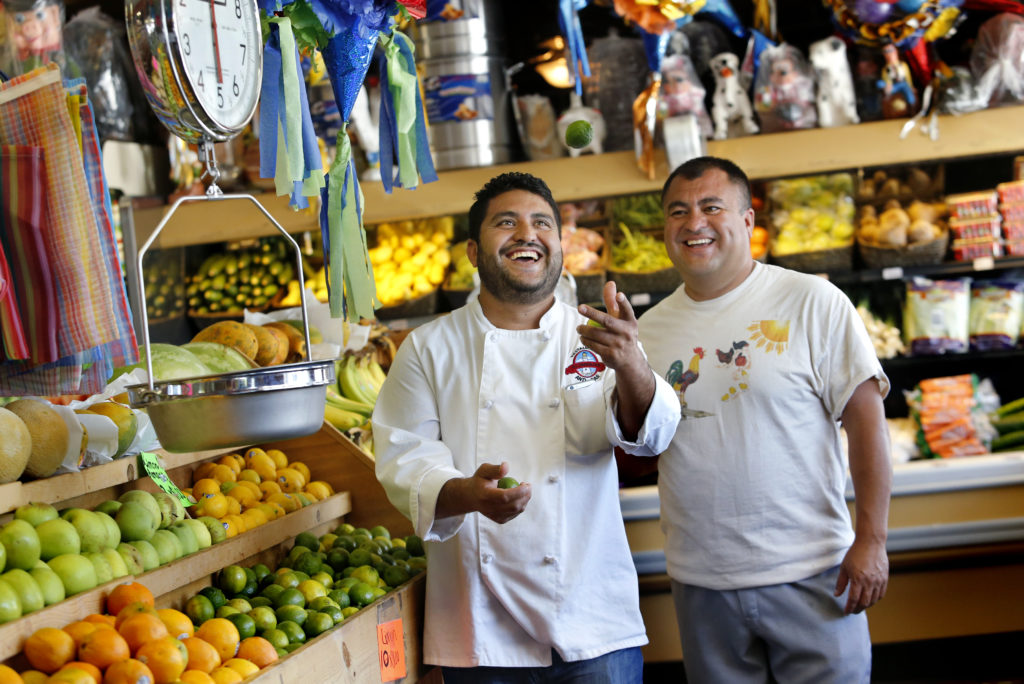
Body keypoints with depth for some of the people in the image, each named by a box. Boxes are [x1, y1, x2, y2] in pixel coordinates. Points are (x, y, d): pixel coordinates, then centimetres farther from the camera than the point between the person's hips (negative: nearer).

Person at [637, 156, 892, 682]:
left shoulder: (811, 302, -5)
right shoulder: (649, 329, 7)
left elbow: (866, 420, -7)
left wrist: (871, 540, -11)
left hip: (808, 573, -3)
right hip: (701, 580, 4)